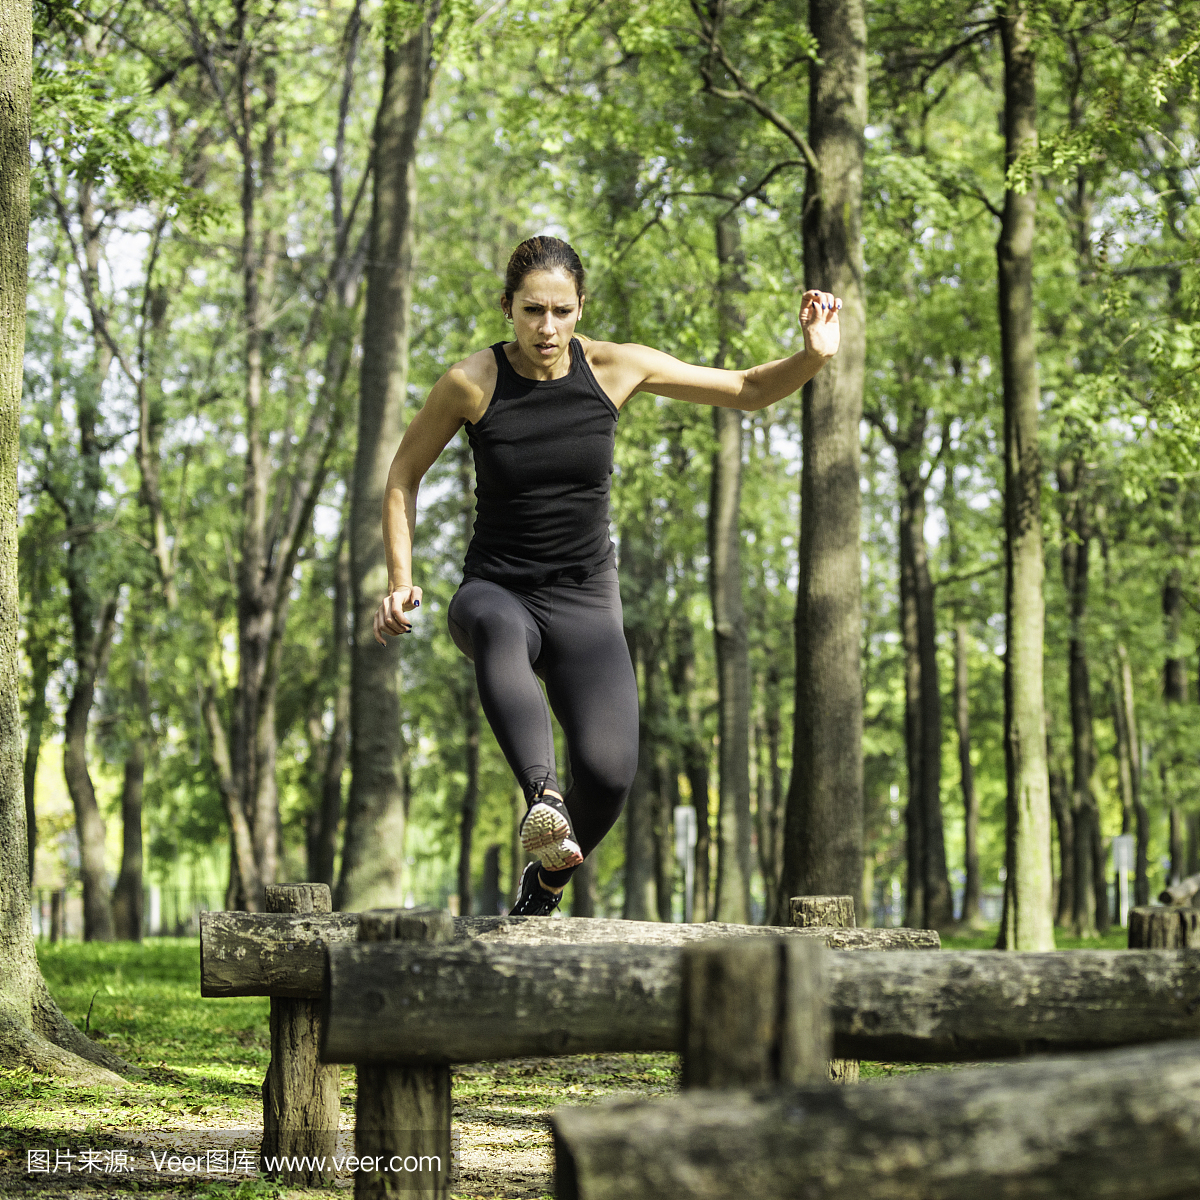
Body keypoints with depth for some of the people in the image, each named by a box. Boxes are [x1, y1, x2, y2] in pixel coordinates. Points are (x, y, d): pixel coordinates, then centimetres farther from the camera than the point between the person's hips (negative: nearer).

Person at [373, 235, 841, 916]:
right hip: (496, 594, -1)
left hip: (585, 605, 1)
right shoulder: (472, 383, -9)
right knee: (498, 630, -42)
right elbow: (405, 473, 6)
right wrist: (401, 580, -4)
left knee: (610, 770, -23)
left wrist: (816, 357, -15)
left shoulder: (613, 367, -4)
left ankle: (547, 880, 9)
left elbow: (749, 392, 4)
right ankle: (544, 798, -59)